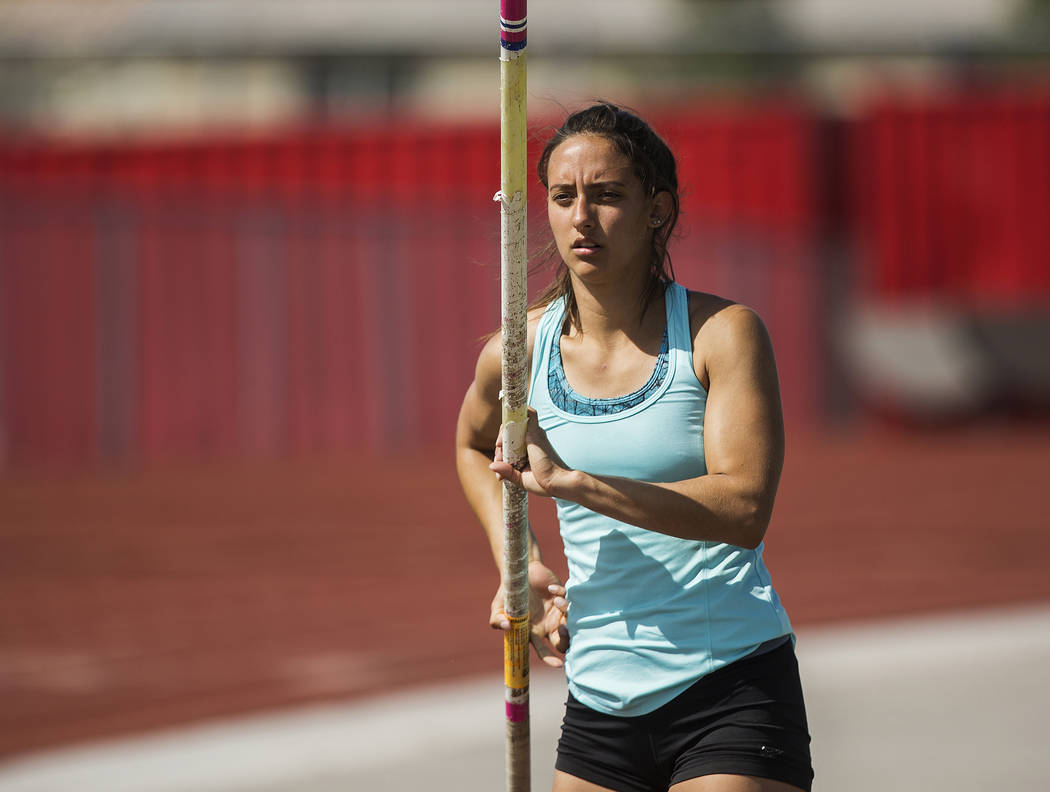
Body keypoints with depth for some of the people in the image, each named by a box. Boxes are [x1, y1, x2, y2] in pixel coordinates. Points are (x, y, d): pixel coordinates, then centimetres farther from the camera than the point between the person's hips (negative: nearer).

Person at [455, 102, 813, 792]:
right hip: (600, 702, 4)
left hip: (734, 690, -4)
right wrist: (517, 566, 12)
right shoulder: (520, 352, 4)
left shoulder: (722, 333, -7)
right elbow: (474, 447, 28)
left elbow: (745, 510, -20)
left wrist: (569, 480, -24)